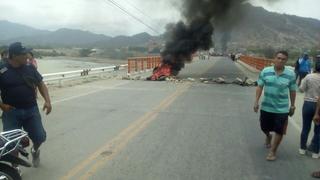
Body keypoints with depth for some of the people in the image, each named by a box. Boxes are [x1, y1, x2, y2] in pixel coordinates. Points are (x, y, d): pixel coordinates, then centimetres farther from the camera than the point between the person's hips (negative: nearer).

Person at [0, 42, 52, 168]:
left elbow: (41, 84, 10)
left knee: (40, 137, 1)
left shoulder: (30, 68, 3)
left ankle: (35, 150, 37)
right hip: (11, 111, -2)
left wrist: (47, 101, -3)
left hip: (31, 110, 3)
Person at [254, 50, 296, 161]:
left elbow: (292, 91, 1)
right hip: (266, 107, 2)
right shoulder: (265, 71, -7)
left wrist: (292, 106, 5)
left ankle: (273, 151, 24)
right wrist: (256, 101, -8)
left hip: (282, 109, -1)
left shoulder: (290, 74, -8)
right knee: (264, 127, 17)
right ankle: (268, 136, 52)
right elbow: (260, 87, -3)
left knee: (279, 131, 5)